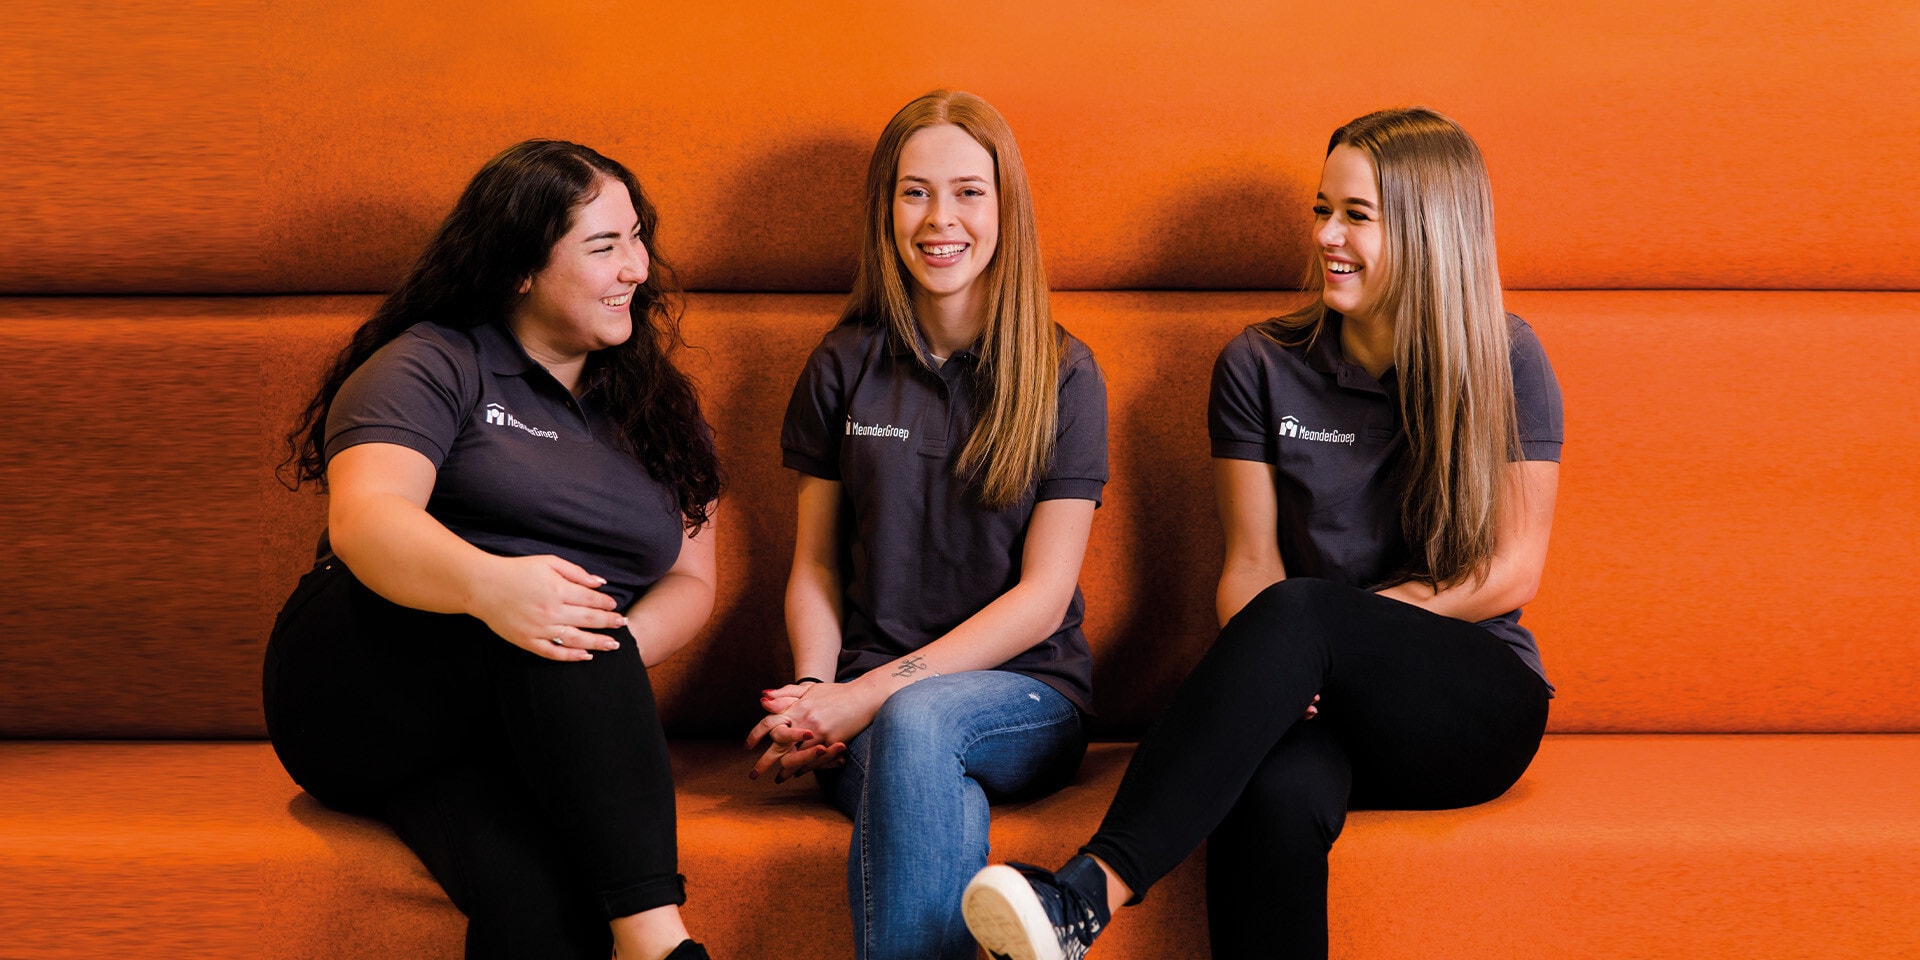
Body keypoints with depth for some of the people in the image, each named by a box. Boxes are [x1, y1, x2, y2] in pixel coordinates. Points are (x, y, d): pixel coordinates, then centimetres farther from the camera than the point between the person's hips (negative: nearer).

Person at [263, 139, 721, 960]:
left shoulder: (658, 408, 19)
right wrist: (487, 584, -37)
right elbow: (363, 520, -15)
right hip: (359, 696, -3)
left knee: (542, 887, -34)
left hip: (540, 731, 3)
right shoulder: (434, 364, 2)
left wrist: (613, 653, -11)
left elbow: (689, 582, 13)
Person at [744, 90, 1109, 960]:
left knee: (915, 721, -36)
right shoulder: (844, 367, 9)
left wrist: (873, 693, -13)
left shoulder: (1063, 377, 1)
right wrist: (816, 695, -9)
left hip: (1026, 700, -1)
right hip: (868, 717, 1)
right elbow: (816, 566, 12)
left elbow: (1042, 597, -4)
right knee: (946, 820, -34)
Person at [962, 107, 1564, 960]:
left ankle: (1091, 890, -44)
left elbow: (1510, 574, 0)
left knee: (1301, 611, -35)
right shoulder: (1261, 366, 6)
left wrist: (1339, 619, -9)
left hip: (1475, 706, -1)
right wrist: (1267, 674, -17)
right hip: (1330, 707, 2)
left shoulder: (1505, 361, 2)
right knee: (1274, 793, -37)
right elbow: (1250, 566, 4)